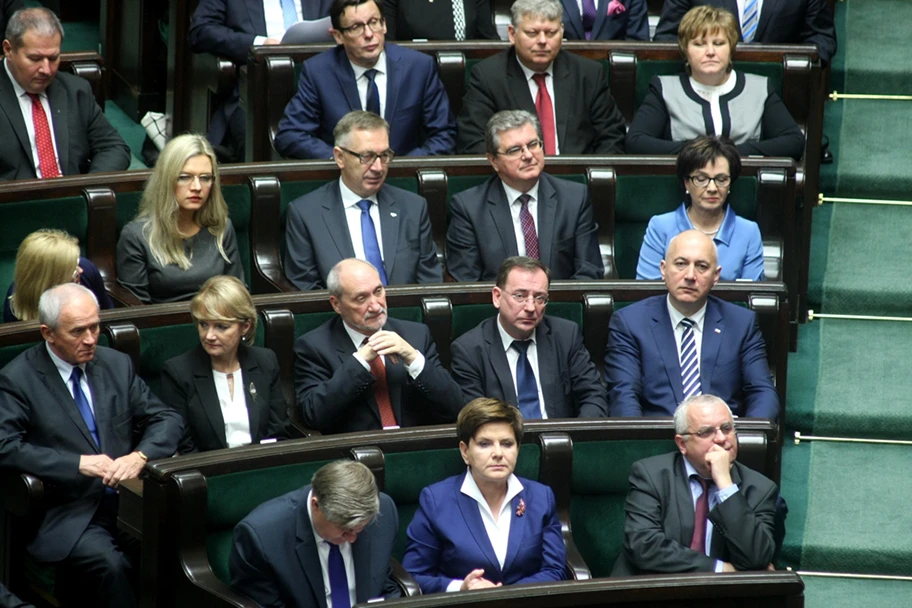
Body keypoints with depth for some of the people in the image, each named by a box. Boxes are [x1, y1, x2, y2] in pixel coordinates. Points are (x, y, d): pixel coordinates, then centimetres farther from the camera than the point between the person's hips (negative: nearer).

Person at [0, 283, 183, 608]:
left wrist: (140, 456, -9)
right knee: (109, 564, -33)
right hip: (69, 513, -4)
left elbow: (167, 419, 13)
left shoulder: (117, 365, 14)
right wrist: (79, 464, -18)